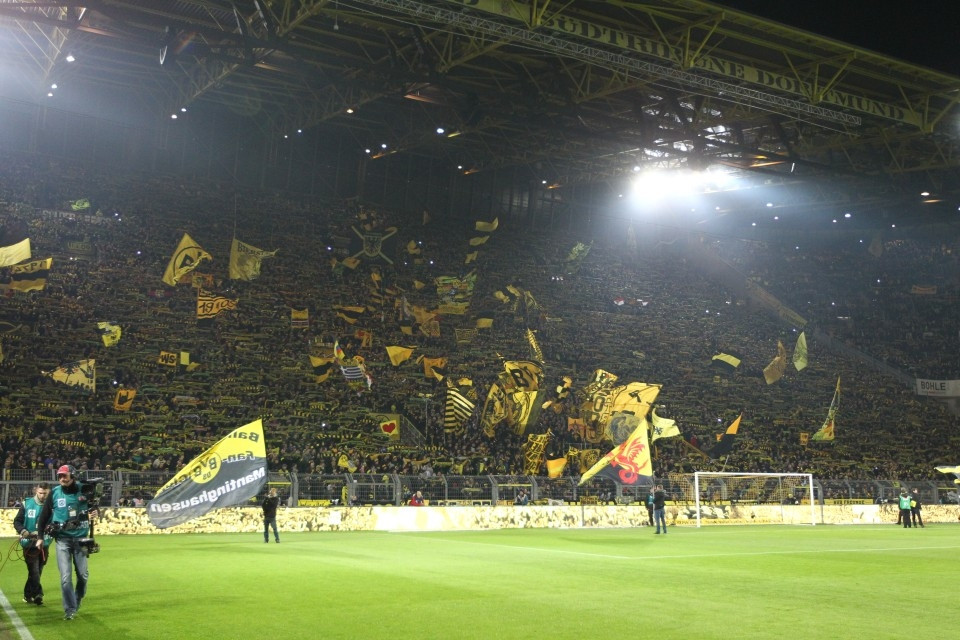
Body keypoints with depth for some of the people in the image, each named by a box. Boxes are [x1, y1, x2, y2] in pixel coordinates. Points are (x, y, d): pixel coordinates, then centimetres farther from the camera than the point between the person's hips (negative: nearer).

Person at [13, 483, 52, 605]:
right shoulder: (27, 504, -3)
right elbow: (17, 521, 1)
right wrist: (23, 531, -18)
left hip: (44, 544, 2)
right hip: (29, 544, -2)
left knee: (38, 571, 11)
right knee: (34, 570, -10)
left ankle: (28, 595, 25)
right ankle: (38, 594, -8)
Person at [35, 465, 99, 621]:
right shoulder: (55, 493, -3)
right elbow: (44, 515, 5)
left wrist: (95, 513, -13)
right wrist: (40, 536, 3)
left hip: (81, 538, 0)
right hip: (62, 539, 0)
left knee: (83, 574, 5)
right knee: (66, 577, -6)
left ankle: (77, 601, 30)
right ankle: (70, 609, 5)